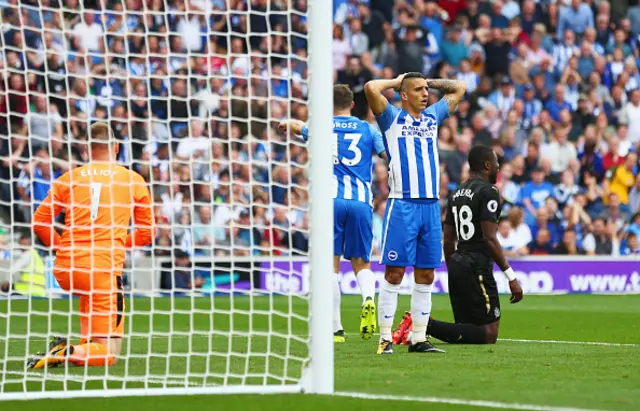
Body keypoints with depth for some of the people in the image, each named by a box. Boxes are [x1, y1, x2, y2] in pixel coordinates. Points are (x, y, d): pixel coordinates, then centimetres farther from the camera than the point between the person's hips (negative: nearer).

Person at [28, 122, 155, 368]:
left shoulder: (69, 179, 9)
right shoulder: (134, 181, 7)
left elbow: (39, 223, 9)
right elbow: (147, 234, 11)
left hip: (64, 270, 4)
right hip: (105, 269, -4)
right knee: (109, 355, -1)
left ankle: (85, 343, 29)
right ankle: (67, 353, -29)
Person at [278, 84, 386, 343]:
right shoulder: (368, 130, 12)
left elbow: (296, 126, 30)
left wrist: (287, 123, 52)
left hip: (332, 199, -1)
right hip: (361, 201, 1)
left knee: (331, 264, 2)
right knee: (361, 263, 9)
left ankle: (336, 328, -2)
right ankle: (368, 299, -24)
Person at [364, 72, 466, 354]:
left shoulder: (432, 117, 18)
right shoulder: (392, 117, 2)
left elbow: (459, 88, 28)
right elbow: (371, 88, -14)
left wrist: (429, 82, 19)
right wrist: (396, 82, 3)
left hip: (431, 205, 5)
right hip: (402, 205, -5)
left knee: (426, 275, 6)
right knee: (394, 273, -6)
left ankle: (419, 338, 10)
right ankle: (385, 338, -3)